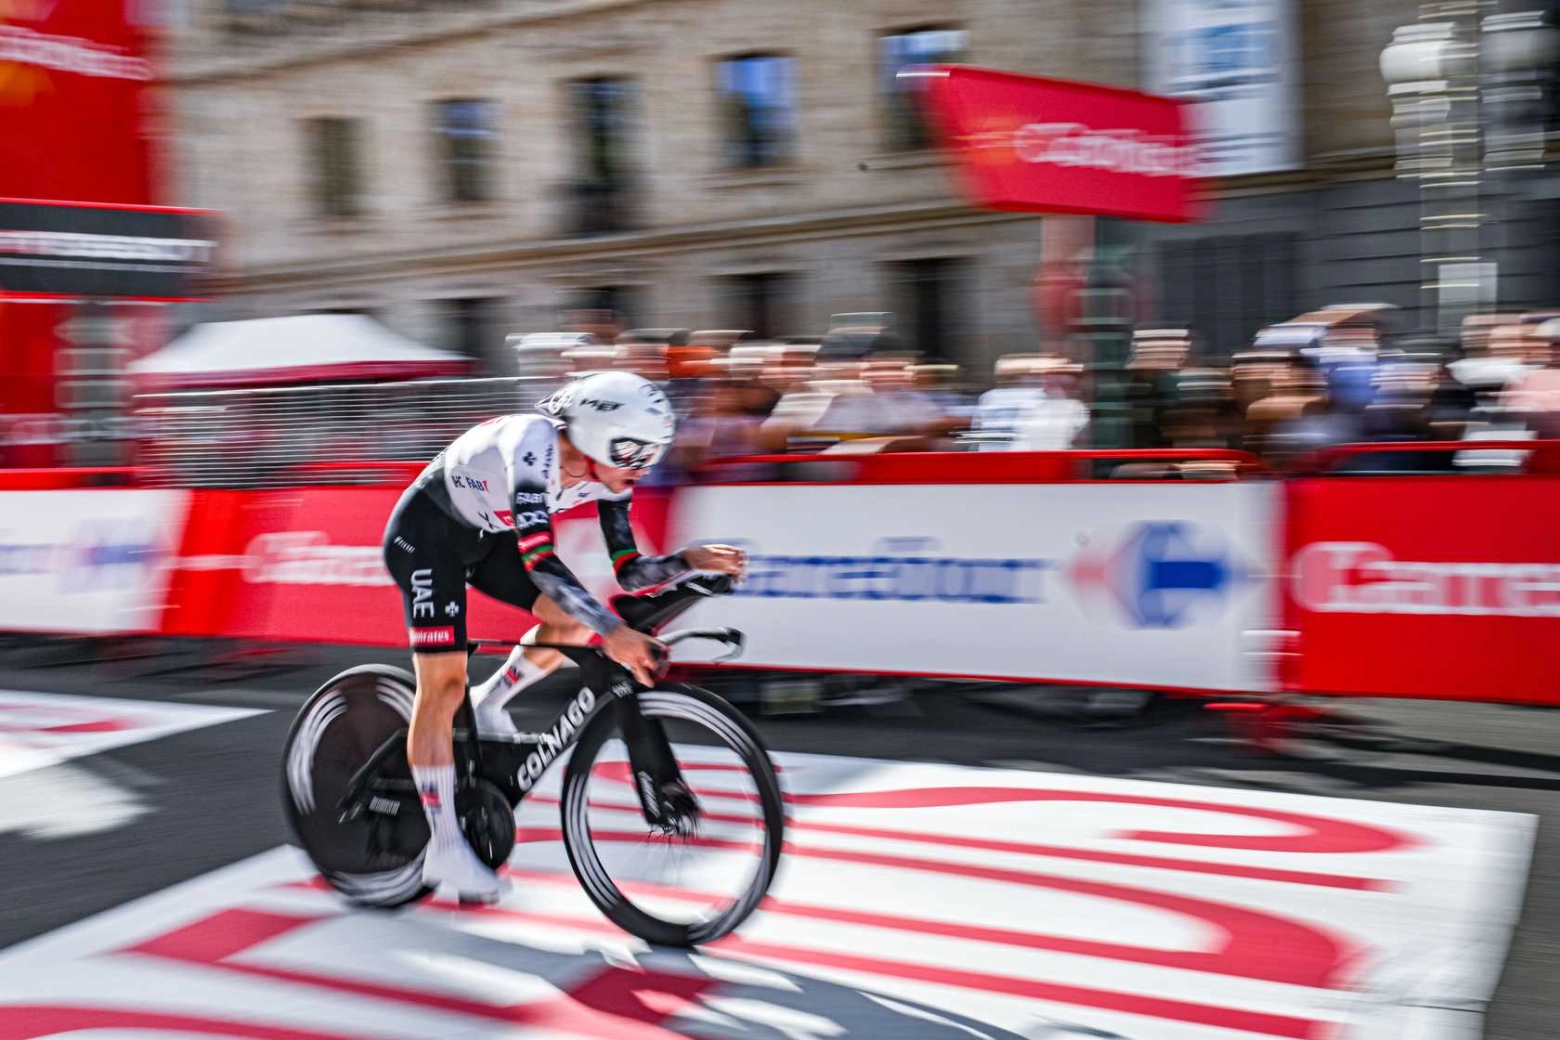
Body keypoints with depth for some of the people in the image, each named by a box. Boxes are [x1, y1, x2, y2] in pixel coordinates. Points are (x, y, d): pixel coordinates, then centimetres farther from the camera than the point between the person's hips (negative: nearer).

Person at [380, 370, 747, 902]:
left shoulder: (606, 472, -15)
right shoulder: (534, 447, -37)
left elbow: (628, 569, -10)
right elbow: (540, 560, -47)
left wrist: (689, 559, -27)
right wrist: (613, 631, -55)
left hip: (485, 535, 7)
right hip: (426, 531, -7)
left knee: (571, 619, -7)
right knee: (444, 683, -13)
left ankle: (486, 705, 16)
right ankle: (443, 849, -7)